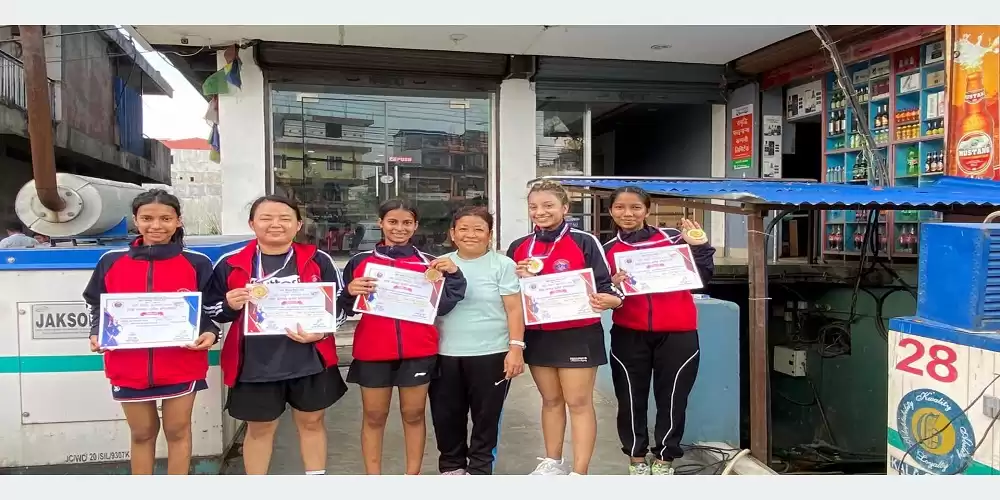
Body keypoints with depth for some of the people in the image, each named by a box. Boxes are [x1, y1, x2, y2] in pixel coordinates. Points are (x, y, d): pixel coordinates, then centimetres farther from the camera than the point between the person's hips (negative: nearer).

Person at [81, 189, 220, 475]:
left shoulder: (197, 263, -3)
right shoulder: (111, 261, 2)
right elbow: (97, 306, 12)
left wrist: (210, 333, -17)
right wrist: (96, 334, -5)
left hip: (181, 365, -2)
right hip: (128, 366, 2)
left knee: (177, 431, 11)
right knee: (142, 433, 17)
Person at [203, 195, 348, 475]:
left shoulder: (318, 261, -2)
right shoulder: (231, 265, -2)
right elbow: (211, 311, 6)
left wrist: (321, 332, -14)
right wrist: (229, 306, -16)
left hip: (310, 361, 1)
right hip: (255, 365, 0)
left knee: (311, 422, 16)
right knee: (259, 428, 15)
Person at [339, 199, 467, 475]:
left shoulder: (428, 262, 6)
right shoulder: (360, 261, 5)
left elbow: (442, 307, -1)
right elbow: (347, 308, 7)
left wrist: (453, 275, -13)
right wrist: (350, 292, -13)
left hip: (418, 350, 0)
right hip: (373, 350, 0)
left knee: (414, 414, 10)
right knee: (374, 416, 9)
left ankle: (413, 475, 23)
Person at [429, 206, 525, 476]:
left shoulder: (503, 265, -2)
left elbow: (514, 310, -4)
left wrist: (516, 348, -10)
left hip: (490, 354, -3)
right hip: (445, 354, 3)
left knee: (486, 416, 8)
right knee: (446, 415, 11)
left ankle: (479, 469, 26)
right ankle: (451, 465, 32)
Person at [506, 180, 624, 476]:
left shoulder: (584, 242, -7)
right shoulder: (518, 248, 7)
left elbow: (606, 284, -7)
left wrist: (609, 300, -29)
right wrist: (518, 278, -7)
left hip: (578, 334, -5)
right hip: (537, 335, 5)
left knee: (579, 402, 1)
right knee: (550, 400, 17)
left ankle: (579, 473, 9)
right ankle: (552, 463, 31)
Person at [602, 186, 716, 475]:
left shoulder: (672, 238, 1)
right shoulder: (608, 250, 7)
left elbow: (702, 278, 3)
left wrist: (699, 246, -9)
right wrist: (613, 287, -12)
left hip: (677, 334, -1)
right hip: (629, 335, 1)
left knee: (672, 399, 8)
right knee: (631, 399, 10)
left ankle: (664, 460, 27)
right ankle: (637, 459, 30)